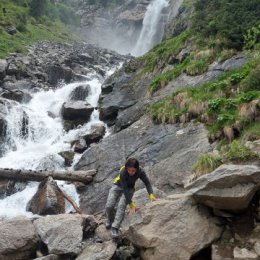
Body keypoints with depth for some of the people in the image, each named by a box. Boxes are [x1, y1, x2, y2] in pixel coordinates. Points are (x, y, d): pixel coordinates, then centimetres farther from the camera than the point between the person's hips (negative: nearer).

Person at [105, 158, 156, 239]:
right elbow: (124, 189, -34)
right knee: (109, 206, -15)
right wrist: (131, 205, -36)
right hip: (118, 186, -1)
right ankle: (109, 220, 17)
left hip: (129, 189, 1)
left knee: (121, 206, -24)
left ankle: (115, 228, -19)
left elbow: (147, 183, -22)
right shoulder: (123, 172, -35)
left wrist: (151, 195, -41)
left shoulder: (140, 172, -27)